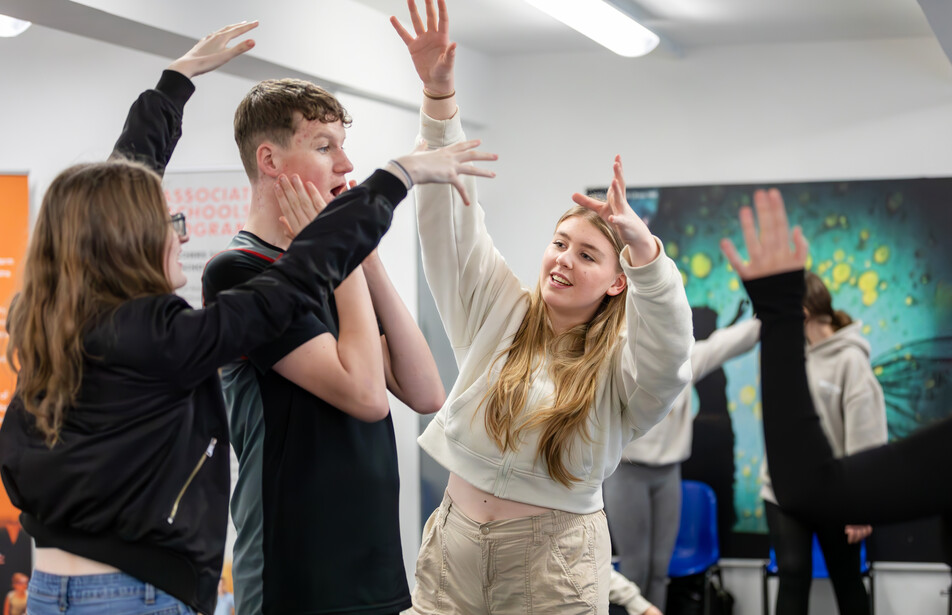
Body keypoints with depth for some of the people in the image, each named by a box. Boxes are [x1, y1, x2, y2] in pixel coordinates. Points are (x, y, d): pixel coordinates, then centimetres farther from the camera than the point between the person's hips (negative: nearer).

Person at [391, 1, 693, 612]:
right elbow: (453, 219, 0)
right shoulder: (500, 311, 5)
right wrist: (439, 92, -11)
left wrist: (642, 245, -44)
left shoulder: (621, 364, -5)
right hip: (454, 541, 3)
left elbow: (670, 352, -28)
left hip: (554, 560, -3)